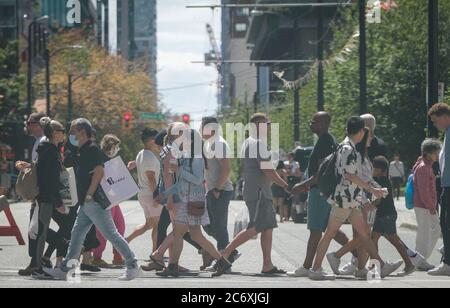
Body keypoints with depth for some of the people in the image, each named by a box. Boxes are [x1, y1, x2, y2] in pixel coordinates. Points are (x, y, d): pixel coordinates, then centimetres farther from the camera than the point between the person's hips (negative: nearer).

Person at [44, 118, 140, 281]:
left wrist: (89, 195, -23)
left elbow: (99, 172, -22)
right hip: (86, 203, 10)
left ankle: (133, 266, -4)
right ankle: (64, 270, 12)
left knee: (111, 234, -8)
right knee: (77, 234, 10)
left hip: (94, 201, -10)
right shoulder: (83, 151, 17)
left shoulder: (92, 149, -12)